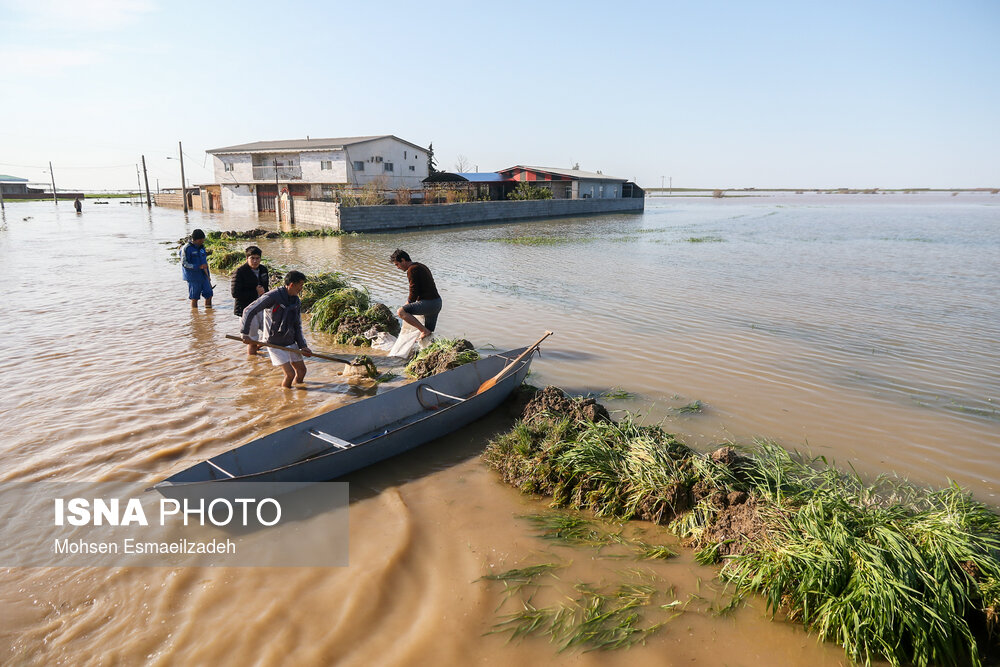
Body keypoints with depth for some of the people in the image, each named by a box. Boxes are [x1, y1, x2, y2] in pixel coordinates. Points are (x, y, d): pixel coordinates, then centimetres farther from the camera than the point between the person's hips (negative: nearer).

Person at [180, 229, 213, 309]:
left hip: (204, 276, 6)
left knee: (209, 295, 4)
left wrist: (208, 275, 21)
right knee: (194, 298, 2)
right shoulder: (186, 248, -11)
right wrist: (199, 267, -24)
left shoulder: (201, 247, 11)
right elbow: (184, 263, -15)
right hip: (194, 277, -6)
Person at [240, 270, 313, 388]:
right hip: (275, 343, -7)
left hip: (291, 342, 7)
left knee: (302, 371, 10)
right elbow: (249, 311, -16)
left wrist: (302, 346, 0)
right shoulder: (272, 296, -18)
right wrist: (245, 334, -22)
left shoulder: (297, 302, 4)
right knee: (290, 374, -11)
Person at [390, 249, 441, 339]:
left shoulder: (412, 270, -11)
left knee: (400, 312, -19)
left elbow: (414, 293, -15)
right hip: (437, 303, 10)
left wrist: (406, 307, 2)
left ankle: (424, 331, -17)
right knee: (429, 332, 17)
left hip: (428, 303, -10)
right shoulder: (421, 266, 20)